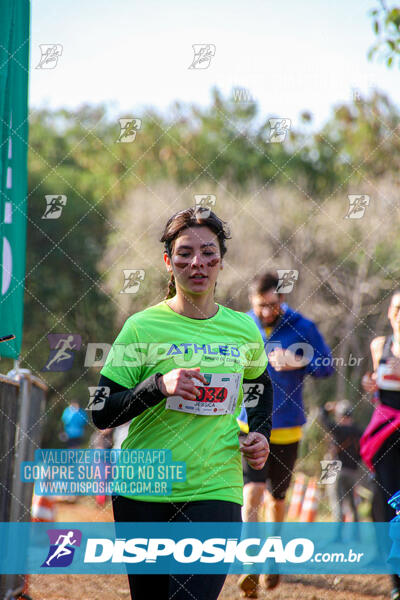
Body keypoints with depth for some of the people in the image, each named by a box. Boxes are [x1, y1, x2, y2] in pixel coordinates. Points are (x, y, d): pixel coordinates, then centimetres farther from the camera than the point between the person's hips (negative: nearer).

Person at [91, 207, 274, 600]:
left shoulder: (243, 330, 6)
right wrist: (158, 386, -21)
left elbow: (261, 384, 28)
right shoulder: (142, 327, -3)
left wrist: (259, 434, 10)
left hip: (216, 493, 1)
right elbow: (101, 413, -6)